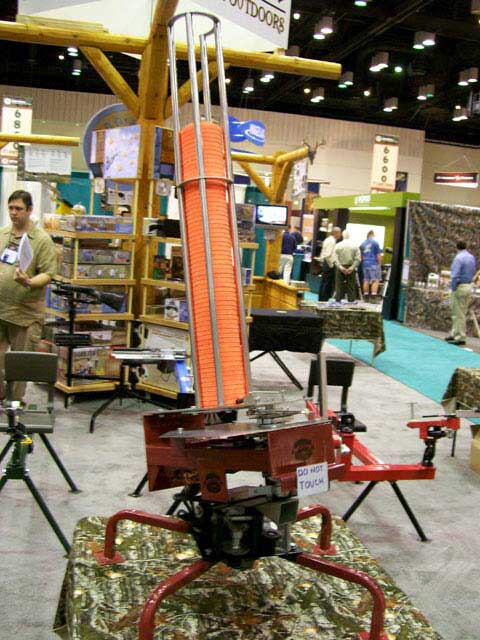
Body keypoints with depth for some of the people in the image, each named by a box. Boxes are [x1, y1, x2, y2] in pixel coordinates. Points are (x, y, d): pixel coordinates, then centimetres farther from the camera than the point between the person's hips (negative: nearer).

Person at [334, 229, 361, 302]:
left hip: (340, 268, 0)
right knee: (351, 287, 4)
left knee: (339, 286, 6)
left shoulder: (338, 245, -1)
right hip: (351, 268, 0)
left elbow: (335, 259, -8)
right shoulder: (354, 245, -1)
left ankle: (338, 301, 7)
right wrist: (352, 267, -12)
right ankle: (351, 301, 4)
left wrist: (340, 267, -11)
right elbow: (357, 259, -8)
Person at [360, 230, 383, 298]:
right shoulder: (375, 242, -6)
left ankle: (366, 295, 11)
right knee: (376, 280, -5)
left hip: (365, 264, 6)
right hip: (374, 264, -6)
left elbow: (361, 255, 17)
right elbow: (379, 254, -7)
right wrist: (379, 263, 1)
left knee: (366, 280, 9)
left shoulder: (363, 244, 11)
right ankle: (373, 295, -15)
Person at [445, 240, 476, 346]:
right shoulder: (472, 257, 10)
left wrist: (453, 289, -15)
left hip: (459, 287, -8)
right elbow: (473, 272, 16)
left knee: (459, 313, -2)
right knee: (461, 312, 16)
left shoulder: (458, 258, -16)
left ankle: (461, 338, 2)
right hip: (469, 286, 8)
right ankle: (454, 334, 24)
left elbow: (455, 276, -22)